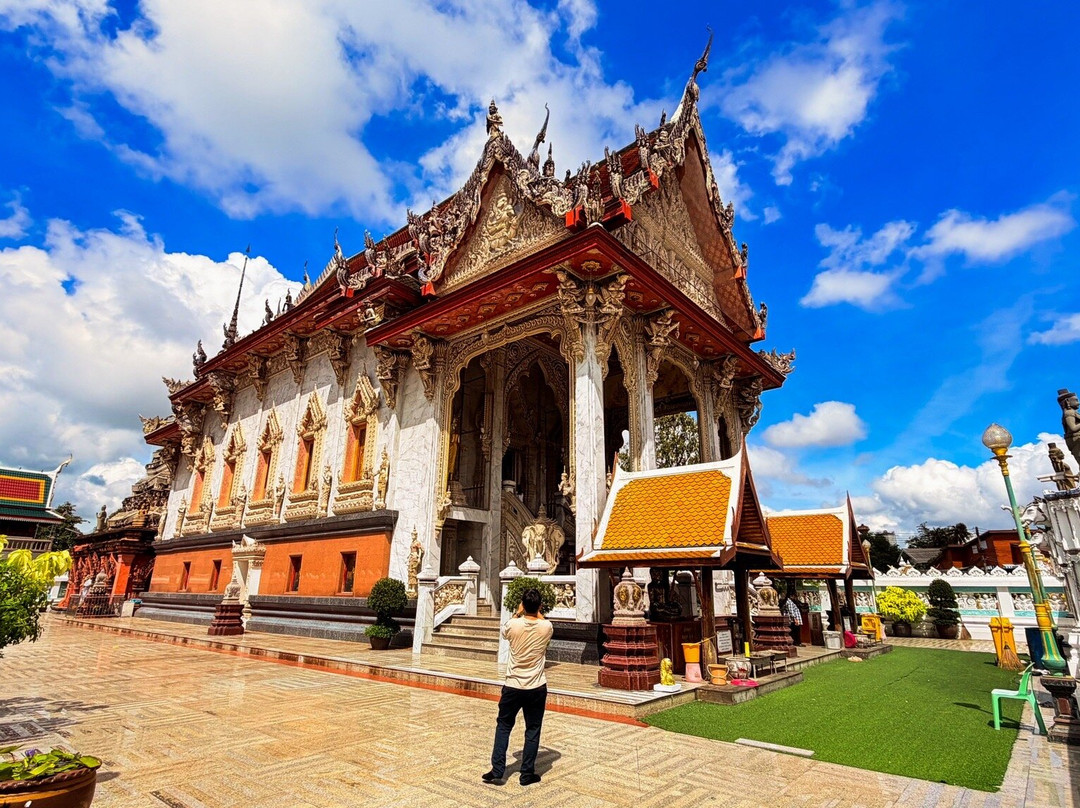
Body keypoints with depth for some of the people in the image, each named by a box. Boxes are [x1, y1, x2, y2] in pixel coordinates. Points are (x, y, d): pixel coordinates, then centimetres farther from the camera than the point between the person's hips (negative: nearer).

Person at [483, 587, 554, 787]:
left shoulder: (513, 625, -13)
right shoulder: (546, 627, -12)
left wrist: (518, 612, 19)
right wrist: (537, 612, 22)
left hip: (513, 686, 0)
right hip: (537, 688, 0)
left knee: (503, 727, 15)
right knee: (533, 730, 13)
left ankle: (497, 771, 14)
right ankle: (527, 774, 18)